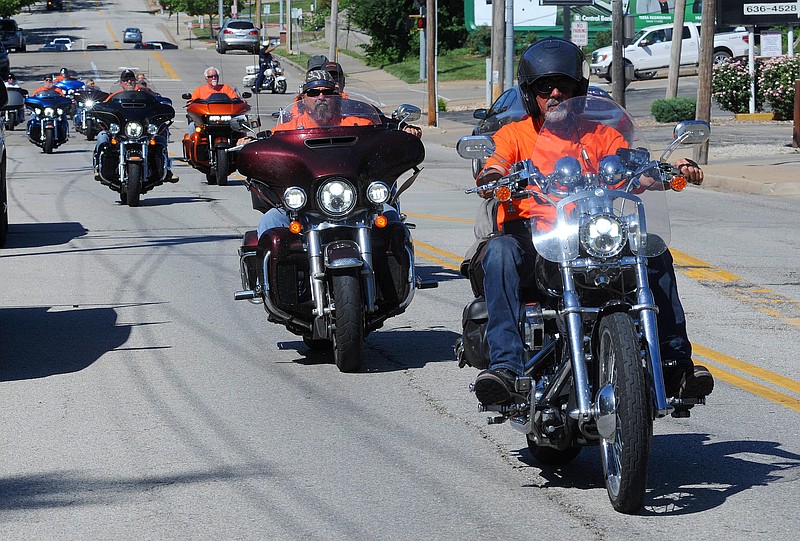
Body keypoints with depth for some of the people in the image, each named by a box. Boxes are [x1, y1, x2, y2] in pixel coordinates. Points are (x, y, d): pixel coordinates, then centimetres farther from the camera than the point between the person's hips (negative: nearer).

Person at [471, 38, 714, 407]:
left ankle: (676, 363, -19)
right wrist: (491, 180, -30)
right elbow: (491, 177, -5)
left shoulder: (600, 134, 19)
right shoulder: (513, 134, 14)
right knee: (499, 252, -35)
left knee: (654, 252, -22)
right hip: (532, 244, -2)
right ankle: (505, 365, -42)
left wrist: (673, 170, -17)